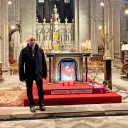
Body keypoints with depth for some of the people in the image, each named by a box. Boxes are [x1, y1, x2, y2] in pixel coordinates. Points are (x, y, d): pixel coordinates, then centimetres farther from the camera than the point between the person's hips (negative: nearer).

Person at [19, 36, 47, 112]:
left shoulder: (40, 50, 2)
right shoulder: (24, 51, -3)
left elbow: (44, 63, 5)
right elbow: (21, 64, -5)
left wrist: (45, 74, 4)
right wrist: (22, 76, -8)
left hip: (38, 74, 1)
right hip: (29, 74, -1)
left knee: (40, 90, 9)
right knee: (29, 91, 9)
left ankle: (41, 104, 25)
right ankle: (32, 105, 24)